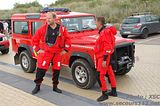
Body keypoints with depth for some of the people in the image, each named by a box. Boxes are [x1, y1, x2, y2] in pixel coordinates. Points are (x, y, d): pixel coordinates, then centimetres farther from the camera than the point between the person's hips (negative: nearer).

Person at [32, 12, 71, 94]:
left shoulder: (62, 29, 0)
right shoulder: (42, 29, -3)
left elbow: (67, 39, 7)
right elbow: (35, 39, 2)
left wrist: (65, 49, 1)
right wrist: (37, 49, -3)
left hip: (57, 53, 2)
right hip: (45, 53, -2)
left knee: (56, 70, 9)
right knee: (41, 69, -4)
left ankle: (55, 86, 24)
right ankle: (37, 86, 12)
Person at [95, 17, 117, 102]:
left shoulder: (105, 32, -20)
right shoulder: (103, 31, 11)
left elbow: (107, 47, -24)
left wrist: (104, 60, -24)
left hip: (104, 57, -10)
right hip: (104, 56, 10)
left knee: (100, 76, -7)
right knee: (110, 73, 16)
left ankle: (104, 94, 4)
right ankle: (114, 91, 28)